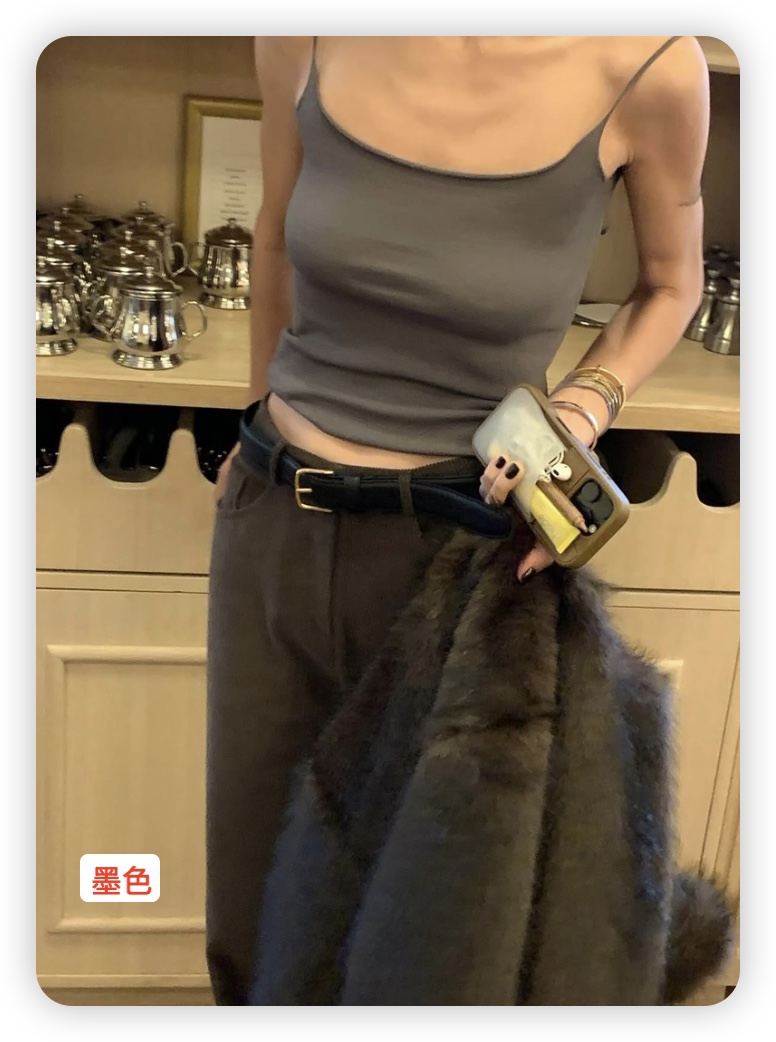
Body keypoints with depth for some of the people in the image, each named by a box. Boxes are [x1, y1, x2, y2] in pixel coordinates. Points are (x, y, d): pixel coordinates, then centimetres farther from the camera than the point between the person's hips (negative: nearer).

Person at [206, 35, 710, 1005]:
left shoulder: (650, 65, -14)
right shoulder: (305, 36, -7)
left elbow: (670, 283, 5)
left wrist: (580, 414, -15)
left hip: (448, 552, -2)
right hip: (271, 529, 3)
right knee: (250, 926, 17)